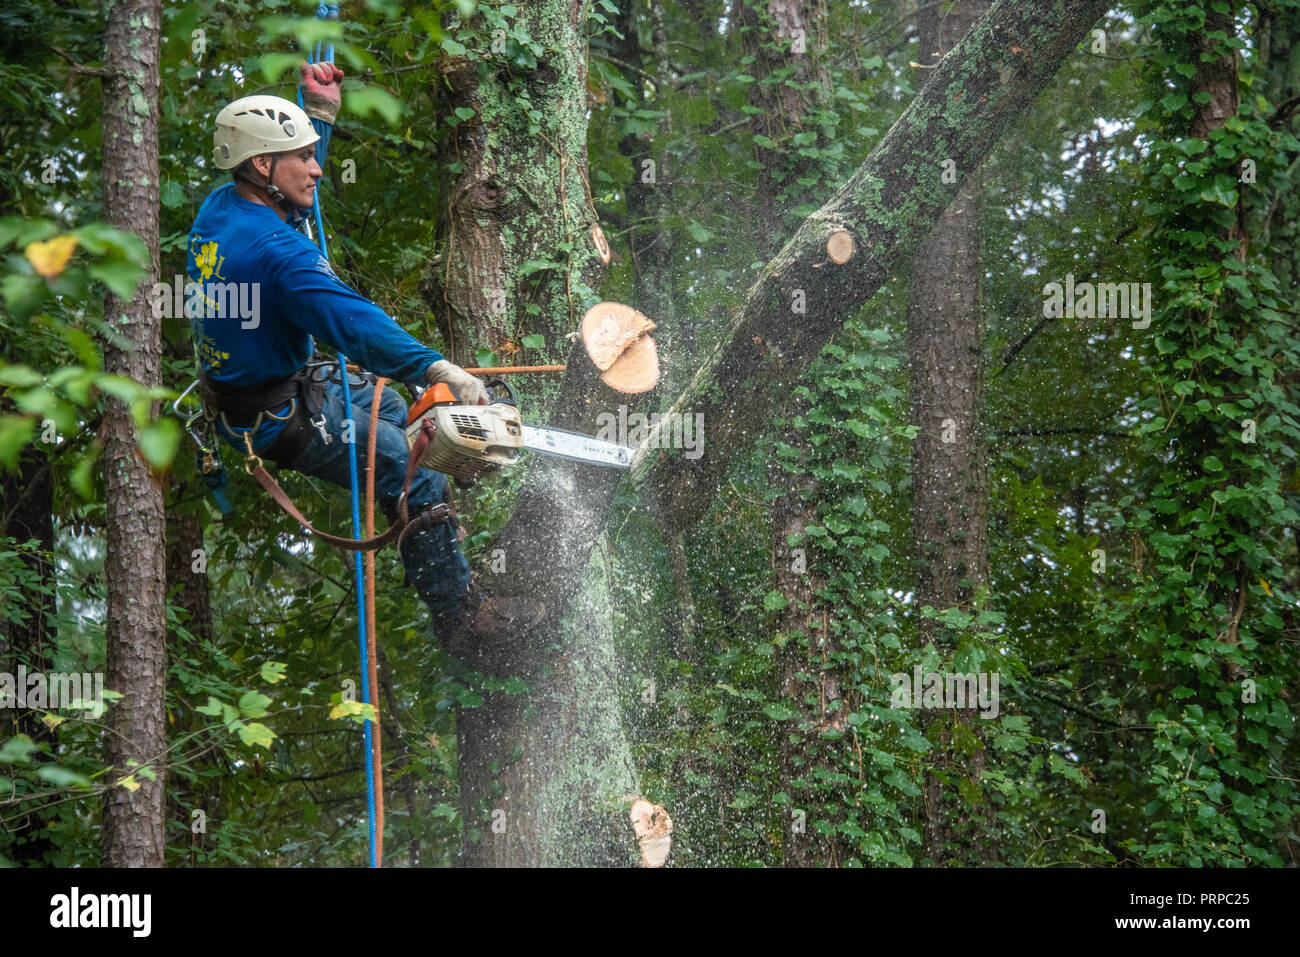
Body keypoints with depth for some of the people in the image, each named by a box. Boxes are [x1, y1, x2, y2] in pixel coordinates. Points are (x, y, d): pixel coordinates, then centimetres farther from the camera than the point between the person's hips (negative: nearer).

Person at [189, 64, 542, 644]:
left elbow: (290, 198, 22)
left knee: (392, 409, 29)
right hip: (277, 417, -11)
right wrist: (435, 368, -49)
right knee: (413, 474, -5)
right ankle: (458, 612, 6)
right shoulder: (276, 250, -32)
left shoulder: (219, 206, -2)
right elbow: (351, 321, -42)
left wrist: (319, 115, 16)